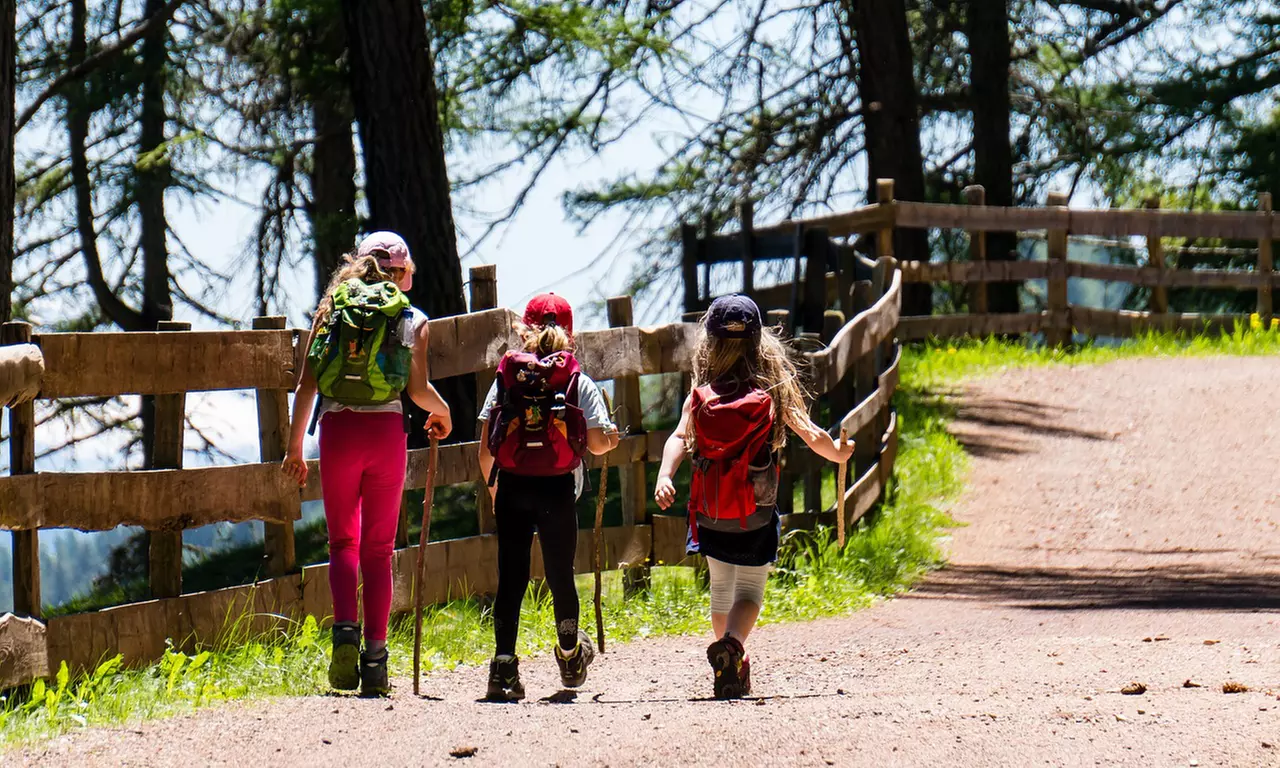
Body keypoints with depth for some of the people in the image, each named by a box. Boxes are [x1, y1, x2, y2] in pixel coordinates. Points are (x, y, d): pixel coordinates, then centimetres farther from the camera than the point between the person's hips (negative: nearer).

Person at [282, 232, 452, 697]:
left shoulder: (330, 310, 10)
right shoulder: (411, 320, 5)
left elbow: (306, 384, 4)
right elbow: (418, 389, -5)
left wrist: (295, 446, 8)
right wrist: (442, 413, 16)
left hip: (337, 430, 1)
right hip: (386, 431, -1)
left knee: (342, 541, 11)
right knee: (379, 548, 8)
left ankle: (346, 630, -14)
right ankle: (374, 656, 3)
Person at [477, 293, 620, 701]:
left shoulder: (505, 379, 5)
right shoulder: (580, 383, 1)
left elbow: (485, 449, 3)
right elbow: (599, 442, -5)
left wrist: (494, 486, 19)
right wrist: (611, 438, 19)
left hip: (512, 487, 1)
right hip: (558, 489, -1)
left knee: (511, 577, 1)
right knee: (560, 574, 15)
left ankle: (504, 666, -9)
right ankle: (570, 659, 33)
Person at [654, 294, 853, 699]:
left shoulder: (700, 397, -3)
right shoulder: (774, 393, -6)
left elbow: (679, 437, -16)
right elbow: (811, 435, -4)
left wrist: (664, 476, -26)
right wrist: (838, 453, 14)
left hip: (710, 514, 2)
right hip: (756, 514, -2)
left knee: (721, 588, 21)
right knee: (750, 591, 3)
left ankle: (732, 666, 29)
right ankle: (731, 643, -27)